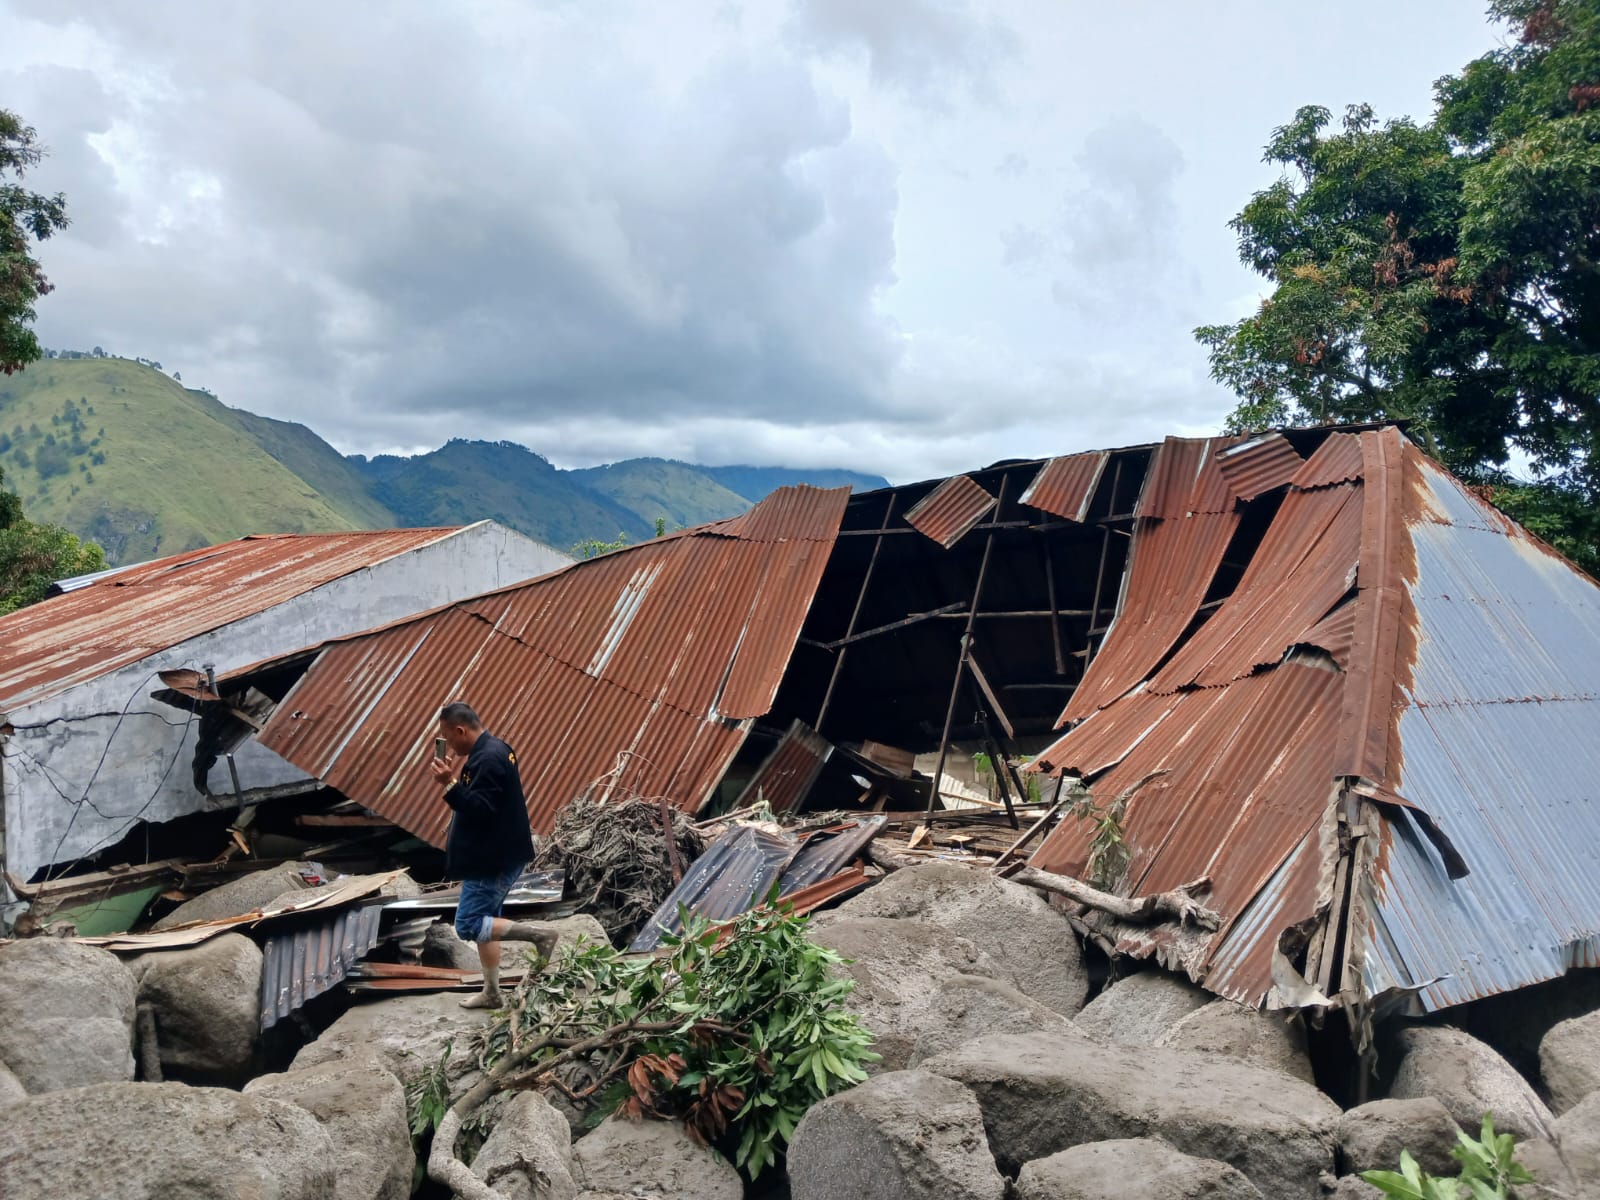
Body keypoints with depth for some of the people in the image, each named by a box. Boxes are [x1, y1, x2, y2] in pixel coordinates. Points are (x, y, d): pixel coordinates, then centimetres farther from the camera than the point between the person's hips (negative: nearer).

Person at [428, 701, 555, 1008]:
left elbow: (480, 810, -27)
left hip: (493, 860, -11)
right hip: (493, 856, 11)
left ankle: (538, 935, -5)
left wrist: (450, 783, -29)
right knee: (484, 921, 16)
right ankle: (491, 993, 25)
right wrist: (457, 776, 8)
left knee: (469, 925, -7)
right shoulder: (491, 749, 10)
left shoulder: (488, 758, -23)